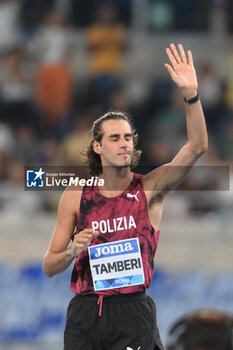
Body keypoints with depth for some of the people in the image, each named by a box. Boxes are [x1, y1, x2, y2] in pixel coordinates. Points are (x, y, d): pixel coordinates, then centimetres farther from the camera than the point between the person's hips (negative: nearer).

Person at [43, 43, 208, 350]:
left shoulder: (150, 188, 2)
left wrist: (191, 94, -25)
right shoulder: (76, 196, 6)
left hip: (133, 312, -2)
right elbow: (49, 267, 10)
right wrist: (72, 251, -12)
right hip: (84, 313, 2)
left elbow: (197, 148, -13)